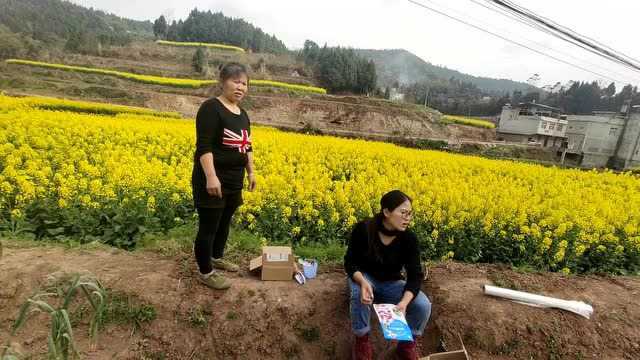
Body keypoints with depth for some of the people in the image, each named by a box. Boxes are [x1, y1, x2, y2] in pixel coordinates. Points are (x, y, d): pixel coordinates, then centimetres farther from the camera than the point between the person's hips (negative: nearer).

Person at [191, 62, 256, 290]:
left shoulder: (243, 114, 12)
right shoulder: (211, 108, -14)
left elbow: (247, 146, 19)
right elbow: (203, 146, -21)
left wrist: (251, 172, 17)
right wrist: (211, 177, -28)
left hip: (234, 181, 9)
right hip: (212, 180, -8)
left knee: (224, 222, 20)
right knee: (208, 226, 2)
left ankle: (217, 258, 39)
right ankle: (205, 272, 17)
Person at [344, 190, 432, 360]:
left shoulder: (409, 239, -20)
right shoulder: (363, 229, -25)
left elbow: (415, 276, -21)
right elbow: (350, 263, -18)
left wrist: (403, 303, -40)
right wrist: (363, 283, -40)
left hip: (391, 284, 2)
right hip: (364, 278, -1)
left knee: (423, 305, -24)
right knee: (359, 294, -37)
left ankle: (407, 343, 5)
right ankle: (362, 340, -9)